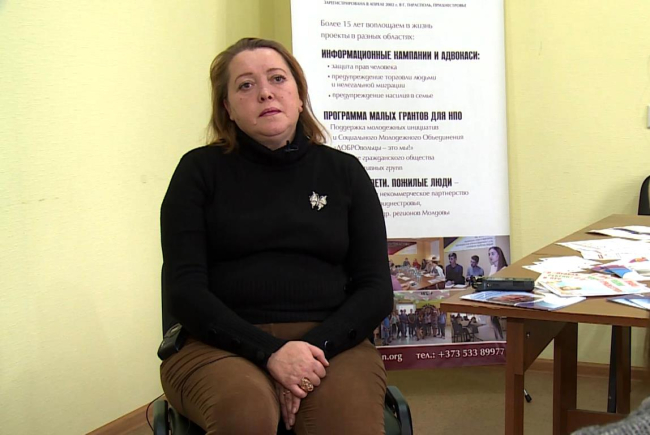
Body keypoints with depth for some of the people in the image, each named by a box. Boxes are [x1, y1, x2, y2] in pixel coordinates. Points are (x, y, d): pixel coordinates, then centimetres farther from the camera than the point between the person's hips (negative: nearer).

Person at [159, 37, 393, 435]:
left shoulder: (344, 171, 12)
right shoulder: (201, 170, 7)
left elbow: (376, 289, 7)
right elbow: (184, 290, -1)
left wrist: (315, 346, -12)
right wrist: (269, 352, -15)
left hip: (329, 340, 1)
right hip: (225, 344, -1)